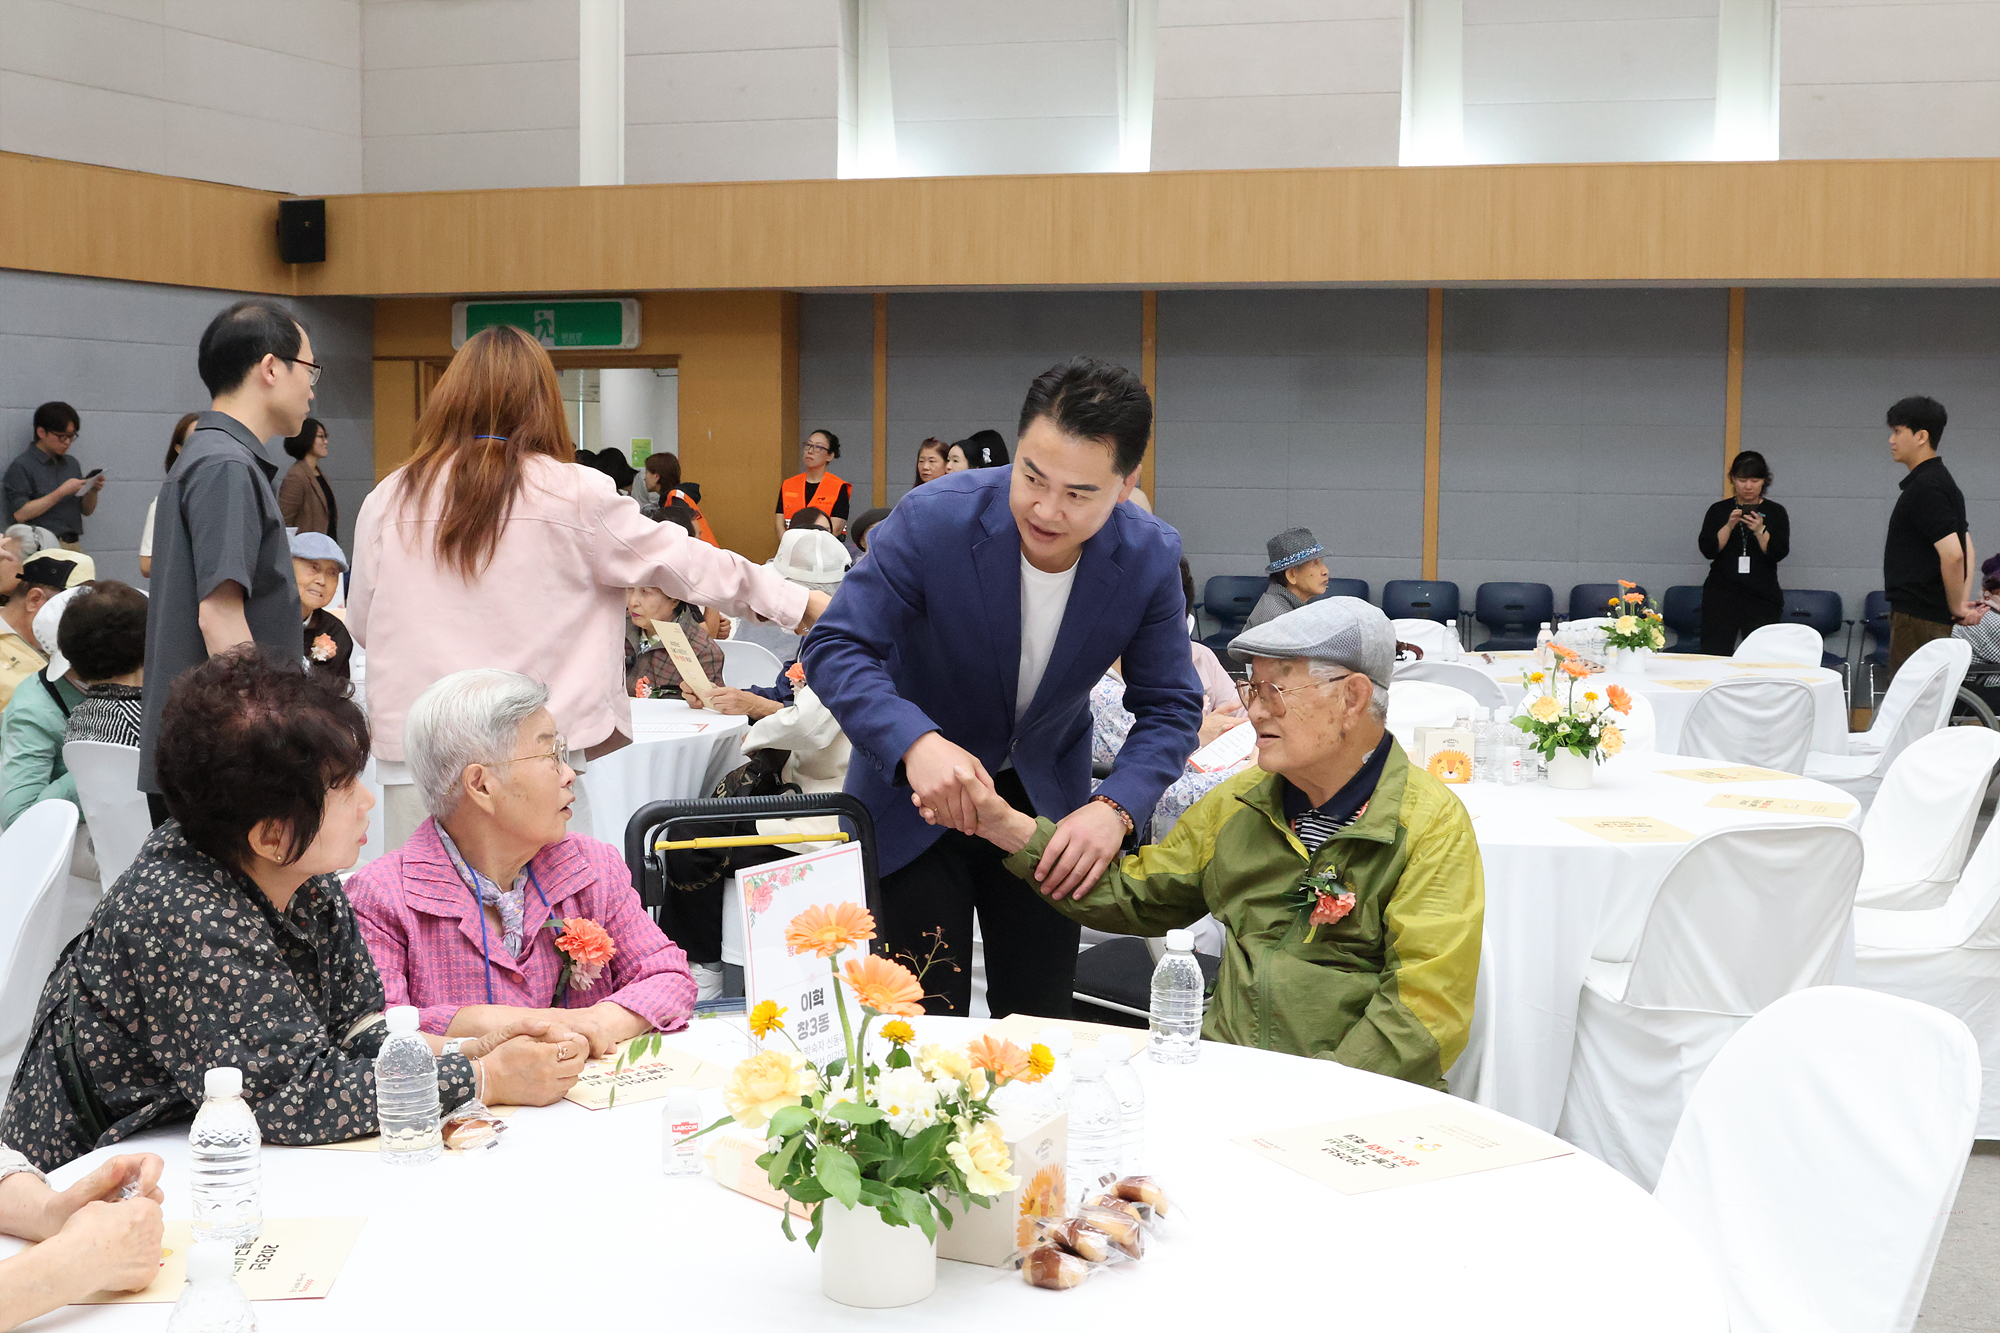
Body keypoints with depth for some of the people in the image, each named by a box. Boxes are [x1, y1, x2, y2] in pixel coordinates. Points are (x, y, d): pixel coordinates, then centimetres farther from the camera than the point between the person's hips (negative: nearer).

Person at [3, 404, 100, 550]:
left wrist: (93, 491, 1)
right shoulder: (22, 466, -1)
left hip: (74, 544, 5)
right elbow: (19, 514, -11)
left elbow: (87, 511, 22)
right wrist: (61, 492, -11)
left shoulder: (72, 464, 18)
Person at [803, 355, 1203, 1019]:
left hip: (1045, 797, 3)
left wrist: (1113, 808, -28)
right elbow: (834, 649, -25)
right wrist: (915, 741, -43)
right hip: (915, 789, -2)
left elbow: (1170, 708, -9)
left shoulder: (1151, 558, -17)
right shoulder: (932, 519, -26)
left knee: (1040, 1018, 11)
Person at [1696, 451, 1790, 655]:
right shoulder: (1719, 510, 7)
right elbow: (1708, 550, -3)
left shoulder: (1775, 512, 6)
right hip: (1721, 596, 0)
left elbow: (1778, 552, -4)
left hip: (1762, 599, 0)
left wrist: (1760, 530, -19)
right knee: (1714, 657, -9)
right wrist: (1729, 525, -15)